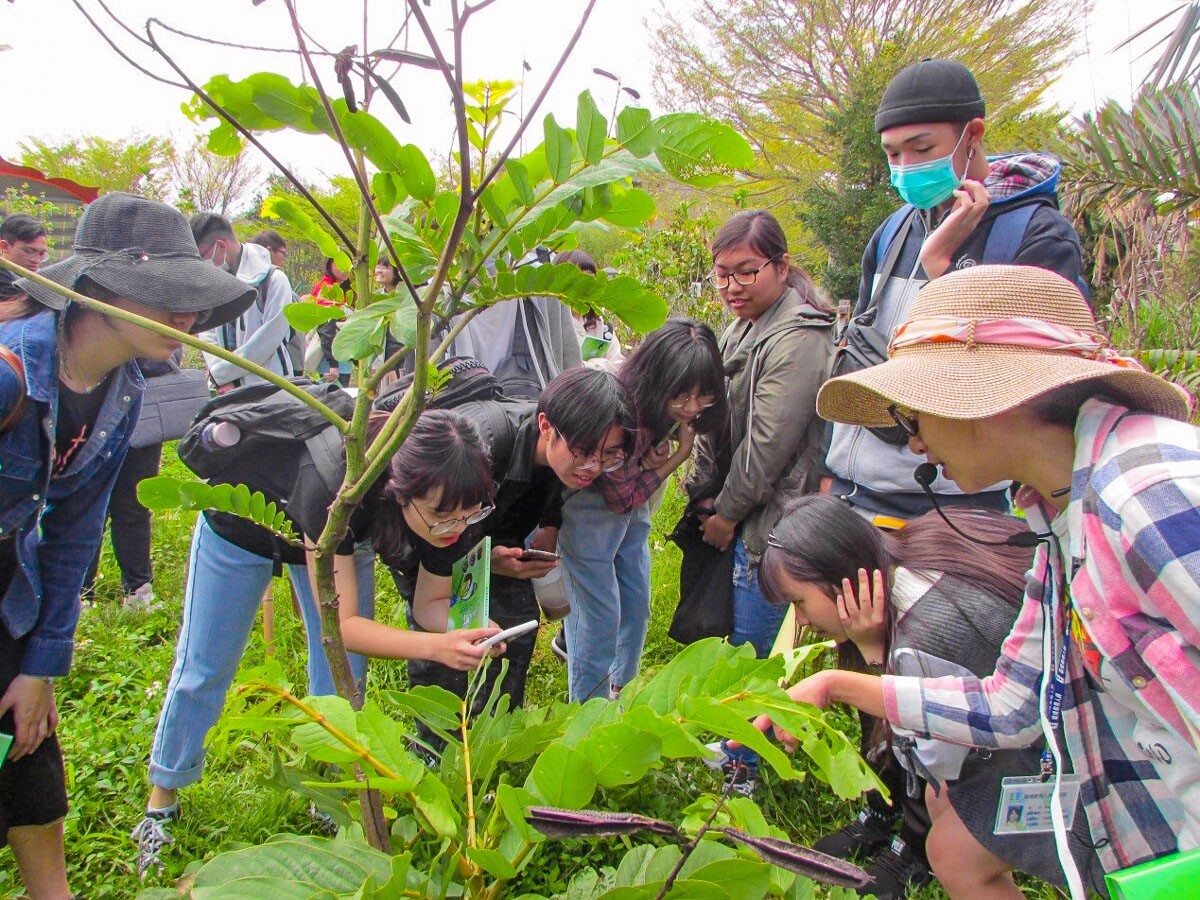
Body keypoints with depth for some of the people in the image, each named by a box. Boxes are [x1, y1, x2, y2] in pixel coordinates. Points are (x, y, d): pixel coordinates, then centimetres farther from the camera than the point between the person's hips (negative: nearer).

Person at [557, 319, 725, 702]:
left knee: (636, 605, 18)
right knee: (600, 618, 0)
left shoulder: (669, 410, -16)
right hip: (591, 507, -8)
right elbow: (622, 498, -23)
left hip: (633, 501, 8)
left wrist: (657, 453, -15)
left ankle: (621, 689, 40)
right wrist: (677, 456, -24)